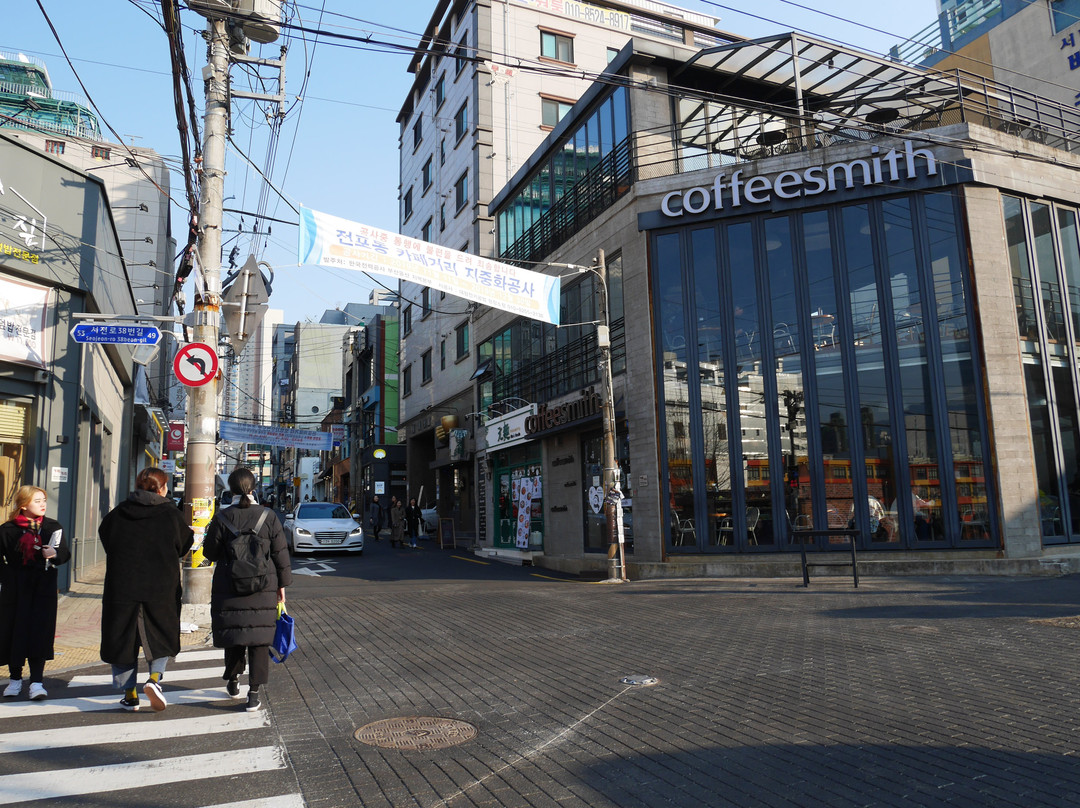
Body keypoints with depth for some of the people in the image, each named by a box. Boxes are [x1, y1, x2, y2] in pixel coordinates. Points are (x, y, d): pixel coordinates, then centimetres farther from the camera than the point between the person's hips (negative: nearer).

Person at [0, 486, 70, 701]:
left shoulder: (53, 527, 6)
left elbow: (65, 554, 6)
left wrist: (55, 554, -15)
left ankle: (37, 681, 2)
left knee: (40, 633, -3)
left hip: (43, 588, 0)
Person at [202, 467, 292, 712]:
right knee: (259, 639, 5)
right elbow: (280, 553, -1)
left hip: (229, 589, 0)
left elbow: (210, 552, 3)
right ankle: (254, 692, 5)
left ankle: (233, 681, 34)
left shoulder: (222, 519, -7)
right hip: (263, 590, 0)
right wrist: (282, 585, 8)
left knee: (233, 636, 16)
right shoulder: (268, 517, -5)